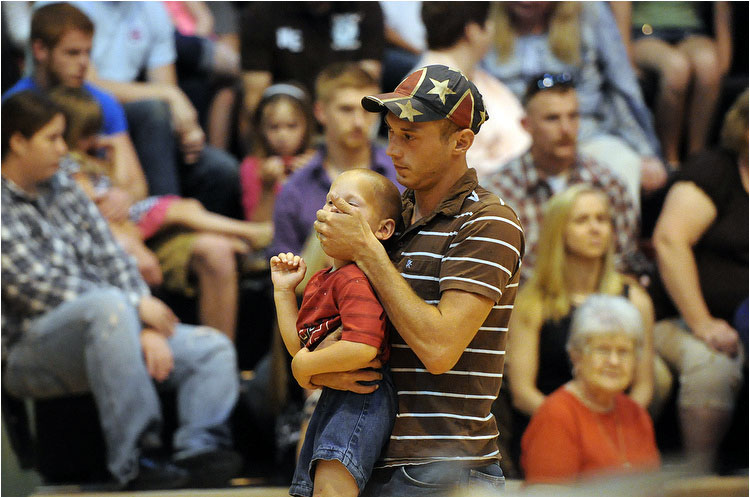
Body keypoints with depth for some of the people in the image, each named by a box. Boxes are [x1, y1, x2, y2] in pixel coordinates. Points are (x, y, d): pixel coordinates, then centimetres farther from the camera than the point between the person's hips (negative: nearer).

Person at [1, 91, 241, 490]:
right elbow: (41, 290, -17)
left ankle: (200, 451, -27)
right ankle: (135, 462, -38)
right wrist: (136, 307, -12)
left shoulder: (63, 188, 16)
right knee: (108, 305, -38)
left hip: (104, 333, 9)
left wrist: (146, 329, -5)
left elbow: (112, 259, 12)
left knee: (213, 349, -4)